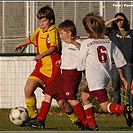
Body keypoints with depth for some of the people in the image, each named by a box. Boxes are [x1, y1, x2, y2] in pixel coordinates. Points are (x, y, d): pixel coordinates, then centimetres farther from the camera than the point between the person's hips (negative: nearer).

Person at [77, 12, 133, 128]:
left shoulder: (86, 44, -6)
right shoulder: (109, 43, 7)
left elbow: (81, 62, 4)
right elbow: (120, 60, 9)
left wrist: (85, 73, 24)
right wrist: (122, 77, 21)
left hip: (95, 79, -7)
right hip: (106, 77, 7)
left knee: (105, 106, -12)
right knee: (85, 96, 26)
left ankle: (123, 109, -40)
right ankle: (92, 124, 26)